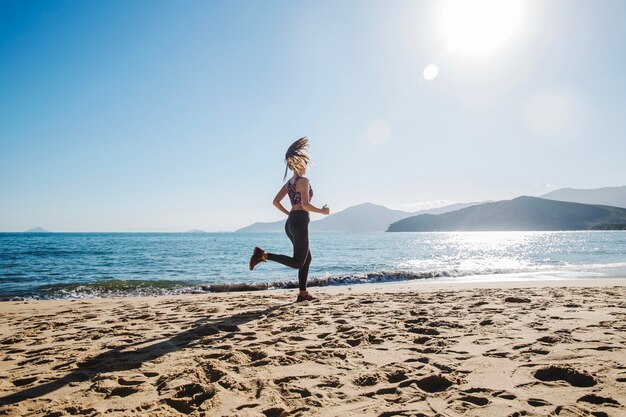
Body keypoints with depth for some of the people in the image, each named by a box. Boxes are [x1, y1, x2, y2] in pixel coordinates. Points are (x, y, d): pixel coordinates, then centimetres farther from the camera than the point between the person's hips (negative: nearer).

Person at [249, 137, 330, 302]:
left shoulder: (289, 182, 16)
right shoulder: (304, 180, -9)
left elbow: (276, 202, 13)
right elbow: (305, 205, -18)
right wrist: (322, 211, -4)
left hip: (290, 222, 10)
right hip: (300, 222, -10)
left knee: (307, 258, 16)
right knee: (297, 262, -7)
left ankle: (303, 293, 15)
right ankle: (263, 255, -17)